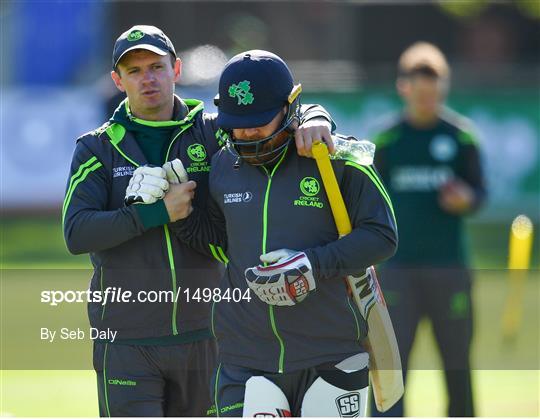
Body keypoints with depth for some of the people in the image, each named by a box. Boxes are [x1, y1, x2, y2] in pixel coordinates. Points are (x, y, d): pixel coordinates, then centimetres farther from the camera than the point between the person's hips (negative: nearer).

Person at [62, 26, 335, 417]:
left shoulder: (213, 134, 5)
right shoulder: (97, 149, 1)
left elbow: (289, 117, 5)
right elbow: (77, 233, -11)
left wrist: (313, 120, -20)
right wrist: (159, 212, -18)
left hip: (201, 337, 3)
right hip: (127, 343, -2)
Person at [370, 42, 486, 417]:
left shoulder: (461, 136, 2)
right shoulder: (387, 139, 5)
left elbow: (480, 192, 6)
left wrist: (466, 200, -16)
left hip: (449, 265, 0)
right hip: (400, 267, 0)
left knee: (457, 362, 5)